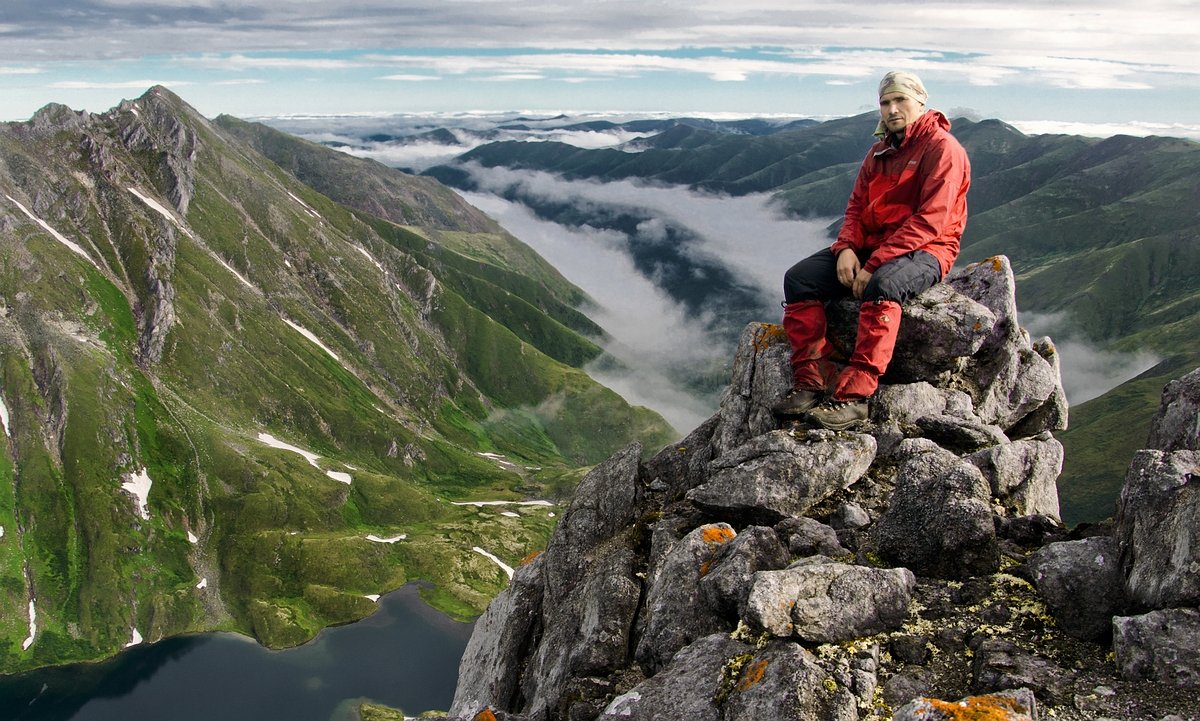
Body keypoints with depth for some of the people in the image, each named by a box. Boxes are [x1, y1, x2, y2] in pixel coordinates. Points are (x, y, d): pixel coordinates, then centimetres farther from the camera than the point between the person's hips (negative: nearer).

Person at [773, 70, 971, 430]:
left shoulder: (943, 148, -8)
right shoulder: (880, 151, 16)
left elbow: (930, 221, -18)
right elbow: (856, 206, 14)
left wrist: (875, 264, -25)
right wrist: (846, 248, -8)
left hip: (924, 251, -7)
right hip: (870, 246, 7)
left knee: (881, 286, -41)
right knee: (799, 278, -13)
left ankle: (855, 394, -42)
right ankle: (811, 380, -21)